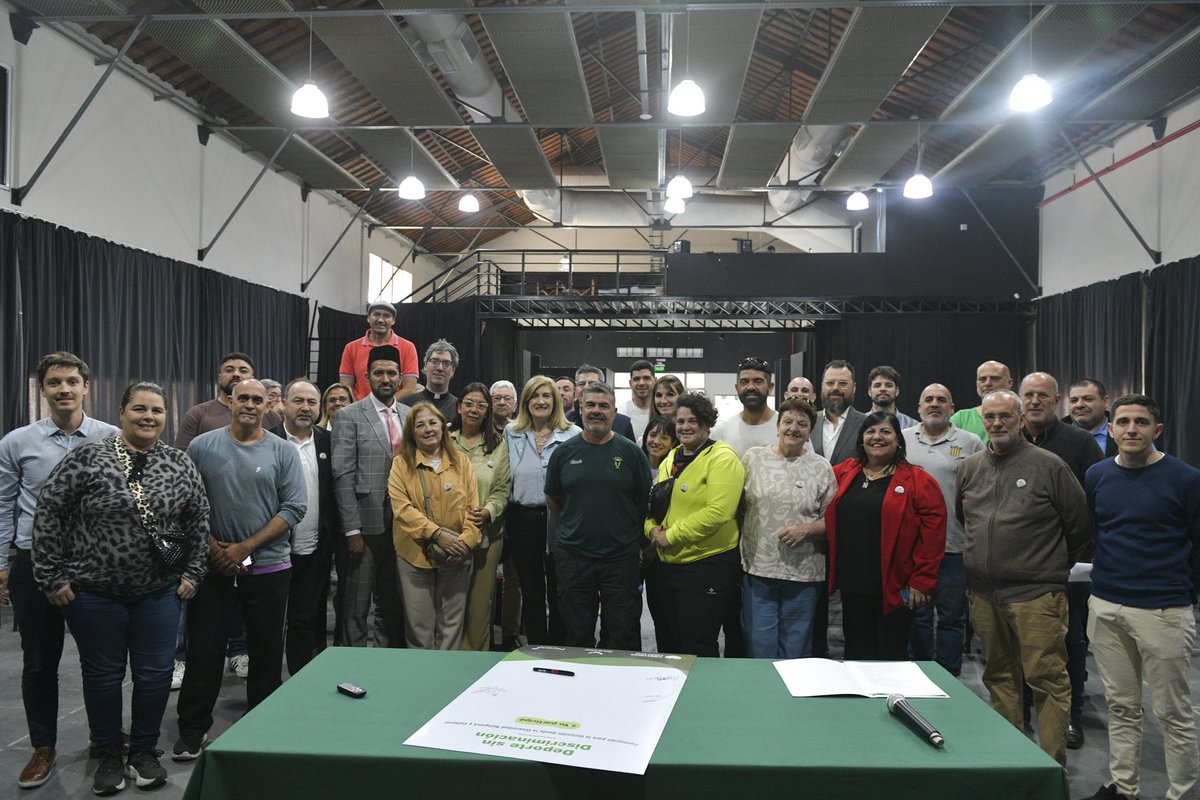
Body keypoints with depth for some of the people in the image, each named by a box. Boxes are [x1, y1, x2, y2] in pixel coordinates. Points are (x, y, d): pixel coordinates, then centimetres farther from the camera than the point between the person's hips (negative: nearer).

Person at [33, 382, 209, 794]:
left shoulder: (181, 465, 2)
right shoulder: (87, 458, -7)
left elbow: (198, 521, 8)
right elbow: (49, 512, -6)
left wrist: (192, 573, 5)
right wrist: (52, 576, -6)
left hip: (160, 591, 2)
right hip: (94, 591, -2)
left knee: (155, 674, 7)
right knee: (103, 675, 10)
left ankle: (144, 752, 26)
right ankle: (109, 756, 28)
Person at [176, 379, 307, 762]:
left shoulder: (283, 452, -1)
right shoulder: (202, 446, 1)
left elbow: (294, 508, -6)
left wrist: (245, 548, -11)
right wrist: (214, 547, -7)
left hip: (268, 568, 0)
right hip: (213, 566, 0)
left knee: (266, 652, 9)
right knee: (203, 651, 7)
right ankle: (193, 728, 24)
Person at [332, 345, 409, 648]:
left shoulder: (411, 416, 9)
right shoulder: (349, 416, -4)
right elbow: (343, 476, -9)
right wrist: (352, 529, -14)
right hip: (366, 524, -4)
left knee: (392, 605, 15)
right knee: (357, 607, 5)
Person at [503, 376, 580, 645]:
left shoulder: (573, 435, -4)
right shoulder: (511, 433, 7)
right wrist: (508, 520, 10)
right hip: (522, 519, 3)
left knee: (559, 591, 7)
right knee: (530, 590, 13)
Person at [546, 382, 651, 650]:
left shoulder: (631, 452, -1)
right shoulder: (564, 452, 2)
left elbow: (646, 501, 7)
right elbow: (552, 499, 14)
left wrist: (639, 543, 8)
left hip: (622, 557, -1)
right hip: (572, 557, 1)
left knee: (624, 638, 6)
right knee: (577, 637, 12)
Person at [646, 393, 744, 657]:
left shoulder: (722, 458, -11)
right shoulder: (670, 459, 12)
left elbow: (717, 512, -23)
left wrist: (670, 535, -19)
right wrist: (652, 528, -5)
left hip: (707, 564, -8)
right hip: (668, 564, 8)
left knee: (698, 648, -2)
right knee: (669, 643, 17)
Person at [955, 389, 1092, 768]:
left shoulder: (1049, 465, -6)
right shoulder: (969, 467, 9)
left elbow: (1079, 526, 1)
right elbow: (960, 518, 23)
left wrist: (1052, 568, 8)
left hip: (1036, 594, -5)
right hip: (983, 594, 5)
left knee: (1047, 679, -3)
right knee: (999, 677, 15)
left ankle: (1053, 765, 8)